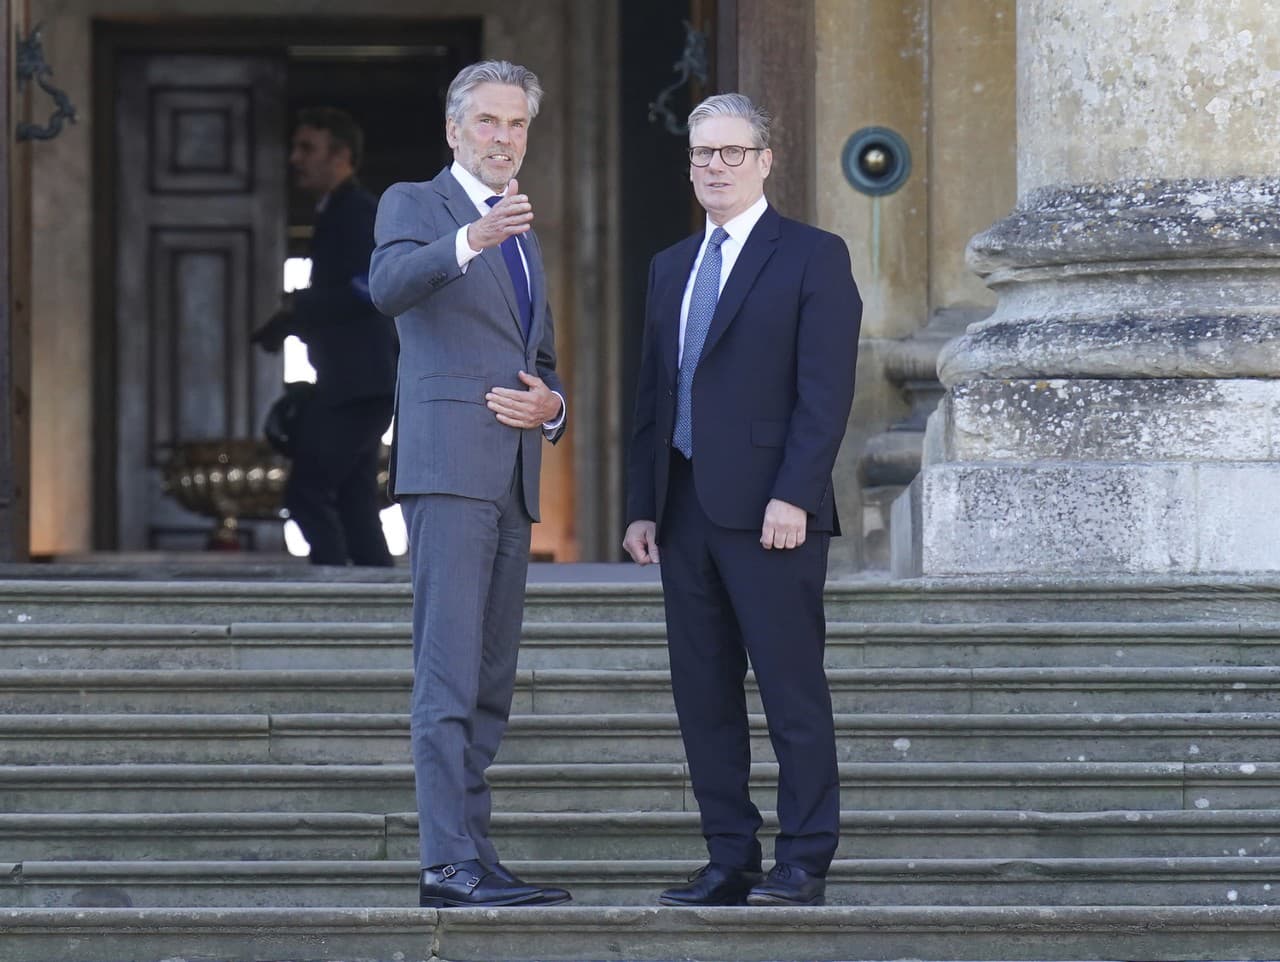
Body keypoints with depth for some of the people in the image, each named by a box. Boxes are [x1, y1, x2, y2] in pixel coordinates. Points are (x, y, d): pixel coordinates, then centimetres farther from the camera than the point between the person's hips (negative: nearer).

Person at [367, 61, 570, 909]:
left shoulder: (524, 237, 25)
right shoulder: (413, 205, 3)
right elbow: (390, 288, -19)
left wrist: (550, 407, 6)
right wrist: (471, 240, -36)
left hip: (513, 477, 8)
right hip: (448, 463, -8)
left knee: (492, 679, 6)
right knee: (449, 669, -14)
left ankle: (470, 857, 8)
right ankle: (452, 862, -19)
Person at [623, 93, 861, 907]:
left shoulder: (813, 257, -1)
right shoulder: (672, 267, 19)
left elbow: (826, 389, -9)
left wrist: (792, 496, -17)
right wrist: (643, 505, 11)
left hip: (769, 509, -7)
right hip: (685, 510, 7)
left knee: (792, 688, -5)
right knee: (703, 695, 6)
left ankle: (803, 864, -3)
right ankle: (730, 862, 10)